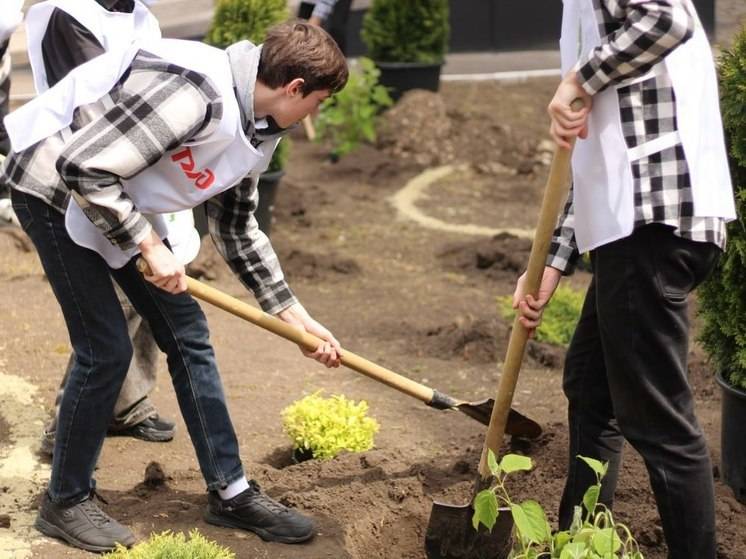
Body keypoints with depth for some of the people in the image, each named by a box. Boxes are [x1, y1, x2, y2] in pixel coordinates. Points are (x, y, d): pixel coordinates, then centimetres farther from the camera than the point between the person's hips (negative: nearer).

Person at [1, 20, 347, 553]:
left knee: (188, 334, 7)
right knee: (107, 348, -9)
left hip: (120, 201, 9)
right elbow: (83, 168, -32)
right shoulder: (193, 91, -32)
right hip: (55, 189, -9)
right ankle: (66, 503, 11)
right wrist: (149, 246, -25)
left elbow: (237, 227, 11)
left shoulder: (256, 128, -1)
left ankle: (230, 491, 17)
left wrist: (296, 316, 10)